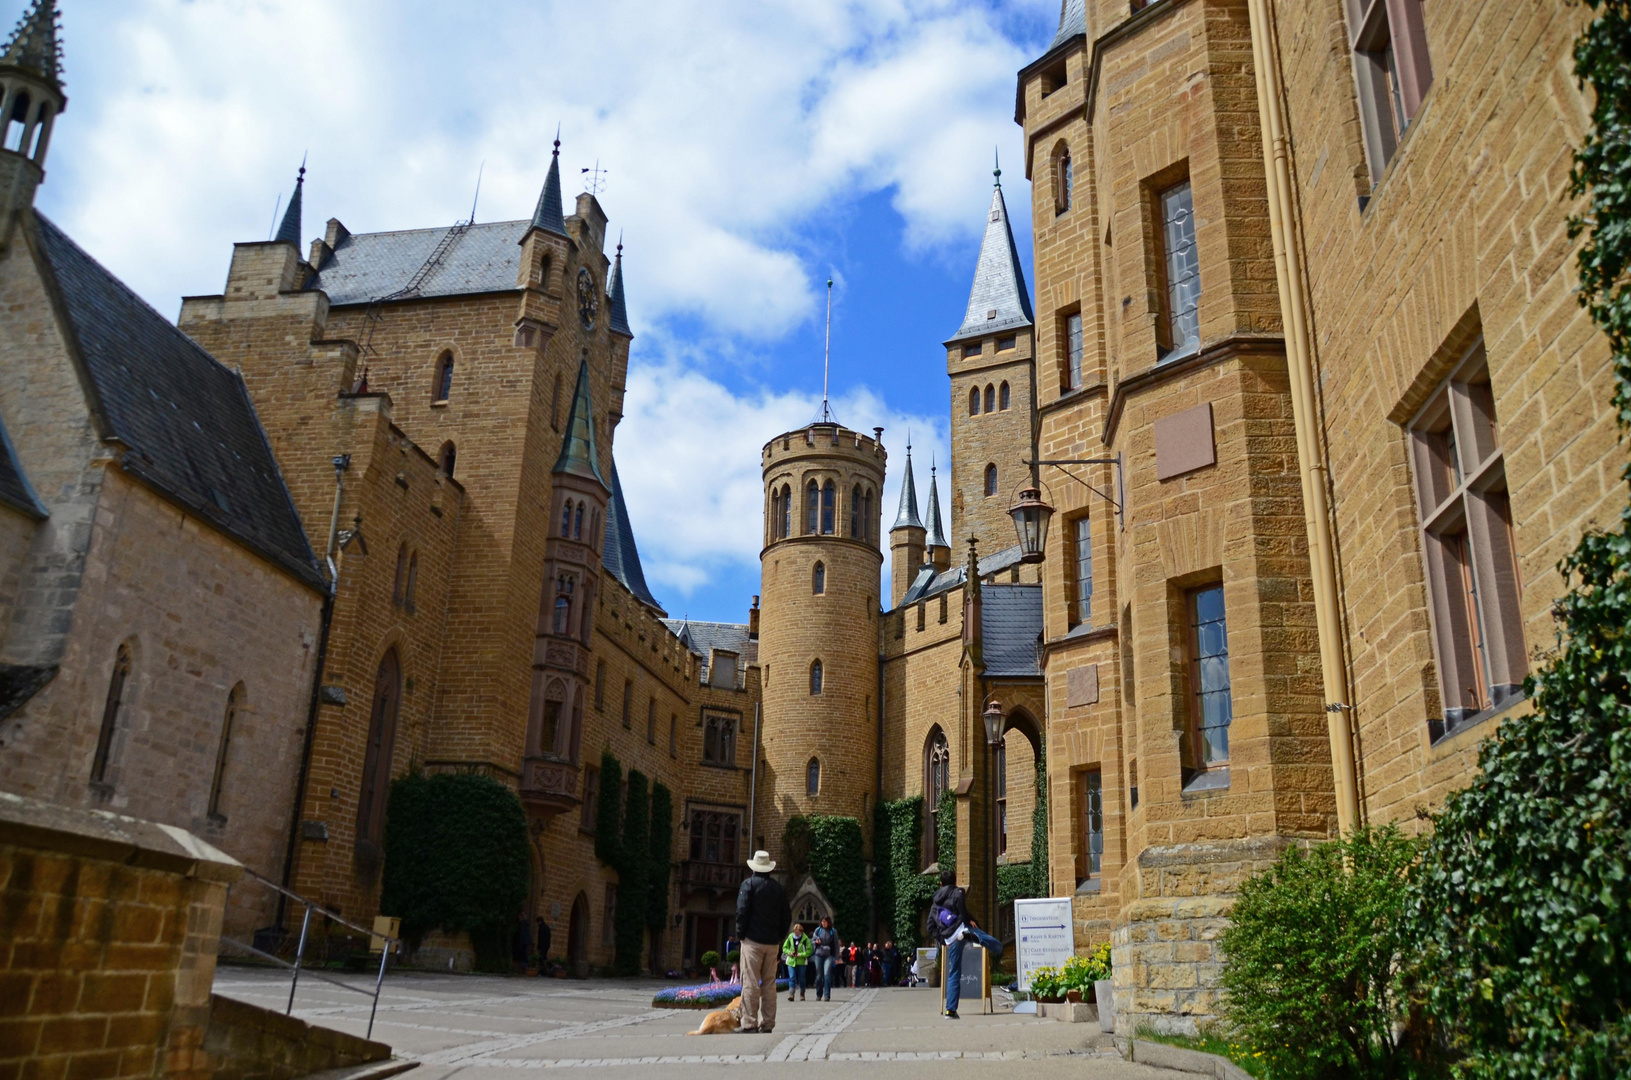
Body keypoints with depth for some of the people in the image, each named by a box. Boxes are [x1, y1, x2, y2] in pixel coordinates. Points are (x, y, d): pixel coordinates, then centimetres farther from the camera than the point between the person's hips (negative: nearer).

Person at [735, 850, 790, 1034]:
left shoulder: (749, 884, -4)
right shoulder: (779, 888, 11)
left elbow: (742, 912, -12)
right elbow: (787, 916, 12)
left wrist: (741, 934, 0)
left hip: (753, 941, -5)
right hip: (772, 943, 5)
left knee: (750, 983, -4)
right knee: (769, 984, 9)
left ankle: (749, 1024, -7)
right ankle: (767, 1025, 9)